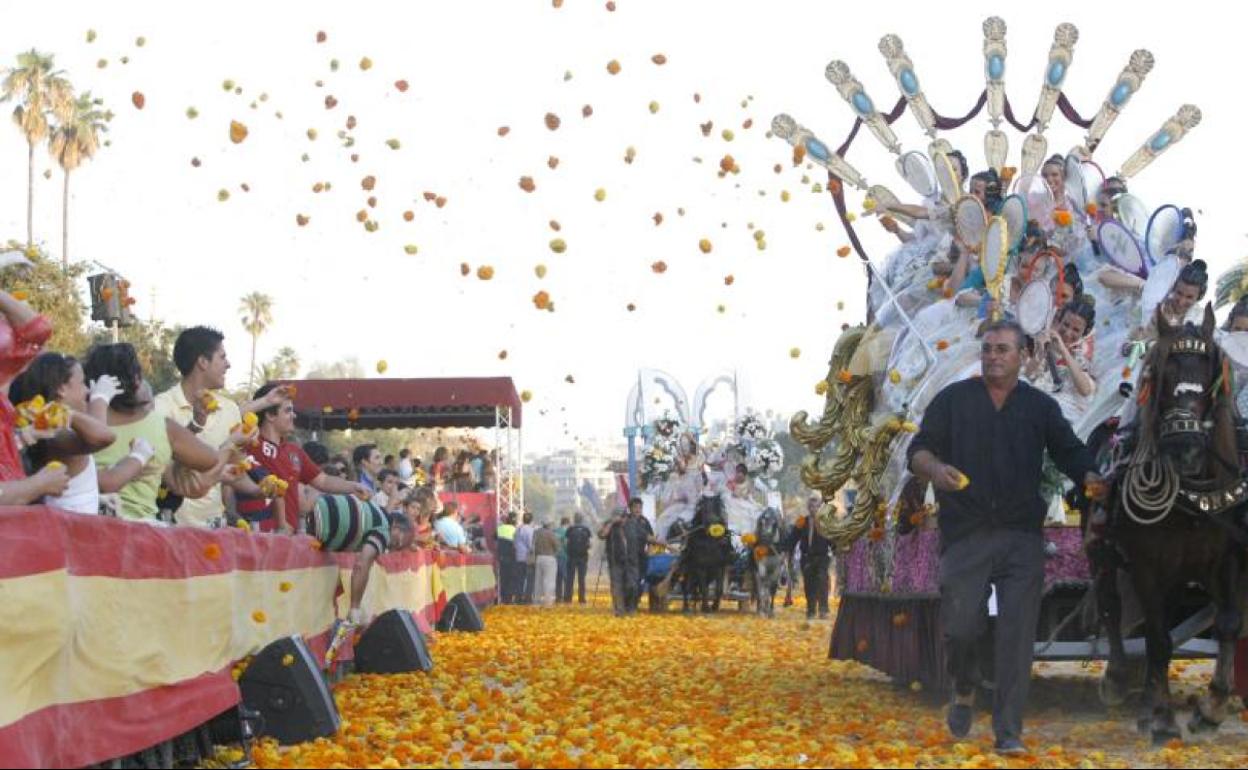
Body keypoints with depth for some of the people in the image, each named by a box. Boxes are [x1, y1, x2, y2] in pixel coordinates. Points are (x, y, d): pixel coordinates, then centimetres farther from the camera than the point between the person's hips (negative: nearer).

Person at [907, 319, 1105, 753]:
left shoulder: (1040, 406, 14)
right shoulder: (953, 400, 10)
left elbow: (1069, 451, 8)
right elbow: (918, 451, 4)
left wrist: (1089, 478, -14)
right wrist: (934, 467, -20)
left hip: (1022, 538, 1)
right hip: (966, 535, -1)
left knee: (1017, 635, -5)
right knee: (961, 626, -4)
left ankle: (1008, 732, -1)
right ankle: (963, 690, 28)